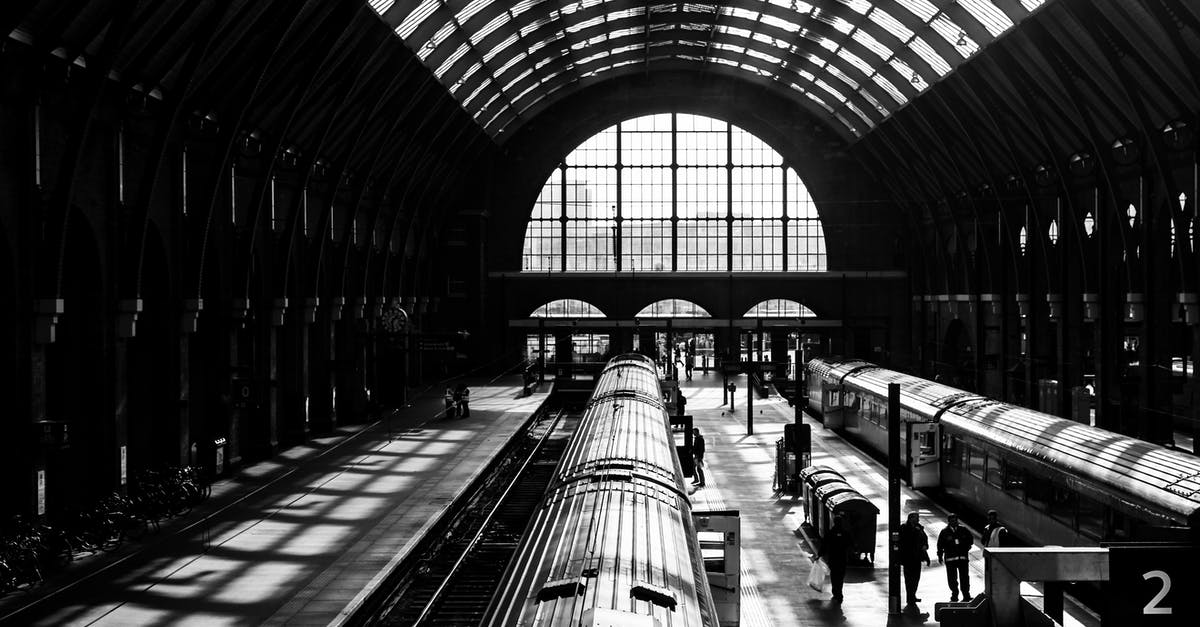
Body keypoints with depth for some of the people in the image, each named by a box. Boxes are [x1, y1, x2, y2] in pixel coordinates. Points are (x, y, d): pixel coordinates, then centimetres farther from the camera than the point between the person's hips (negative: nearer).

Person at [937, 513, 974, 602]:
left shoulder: (963, 530, 5)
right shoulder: (944, 532, 1)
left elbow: (970, 539, 21)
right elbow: (940, 545, 6)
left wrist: (967, 546, 7)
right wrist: (940, 556, 4)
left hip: (963, 557, 1)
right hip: (950, 558, -1)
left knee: (964, 577, -1)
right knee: (952, 578, 3)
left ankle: (966, 595, 6)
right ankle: (954, 595, 14)